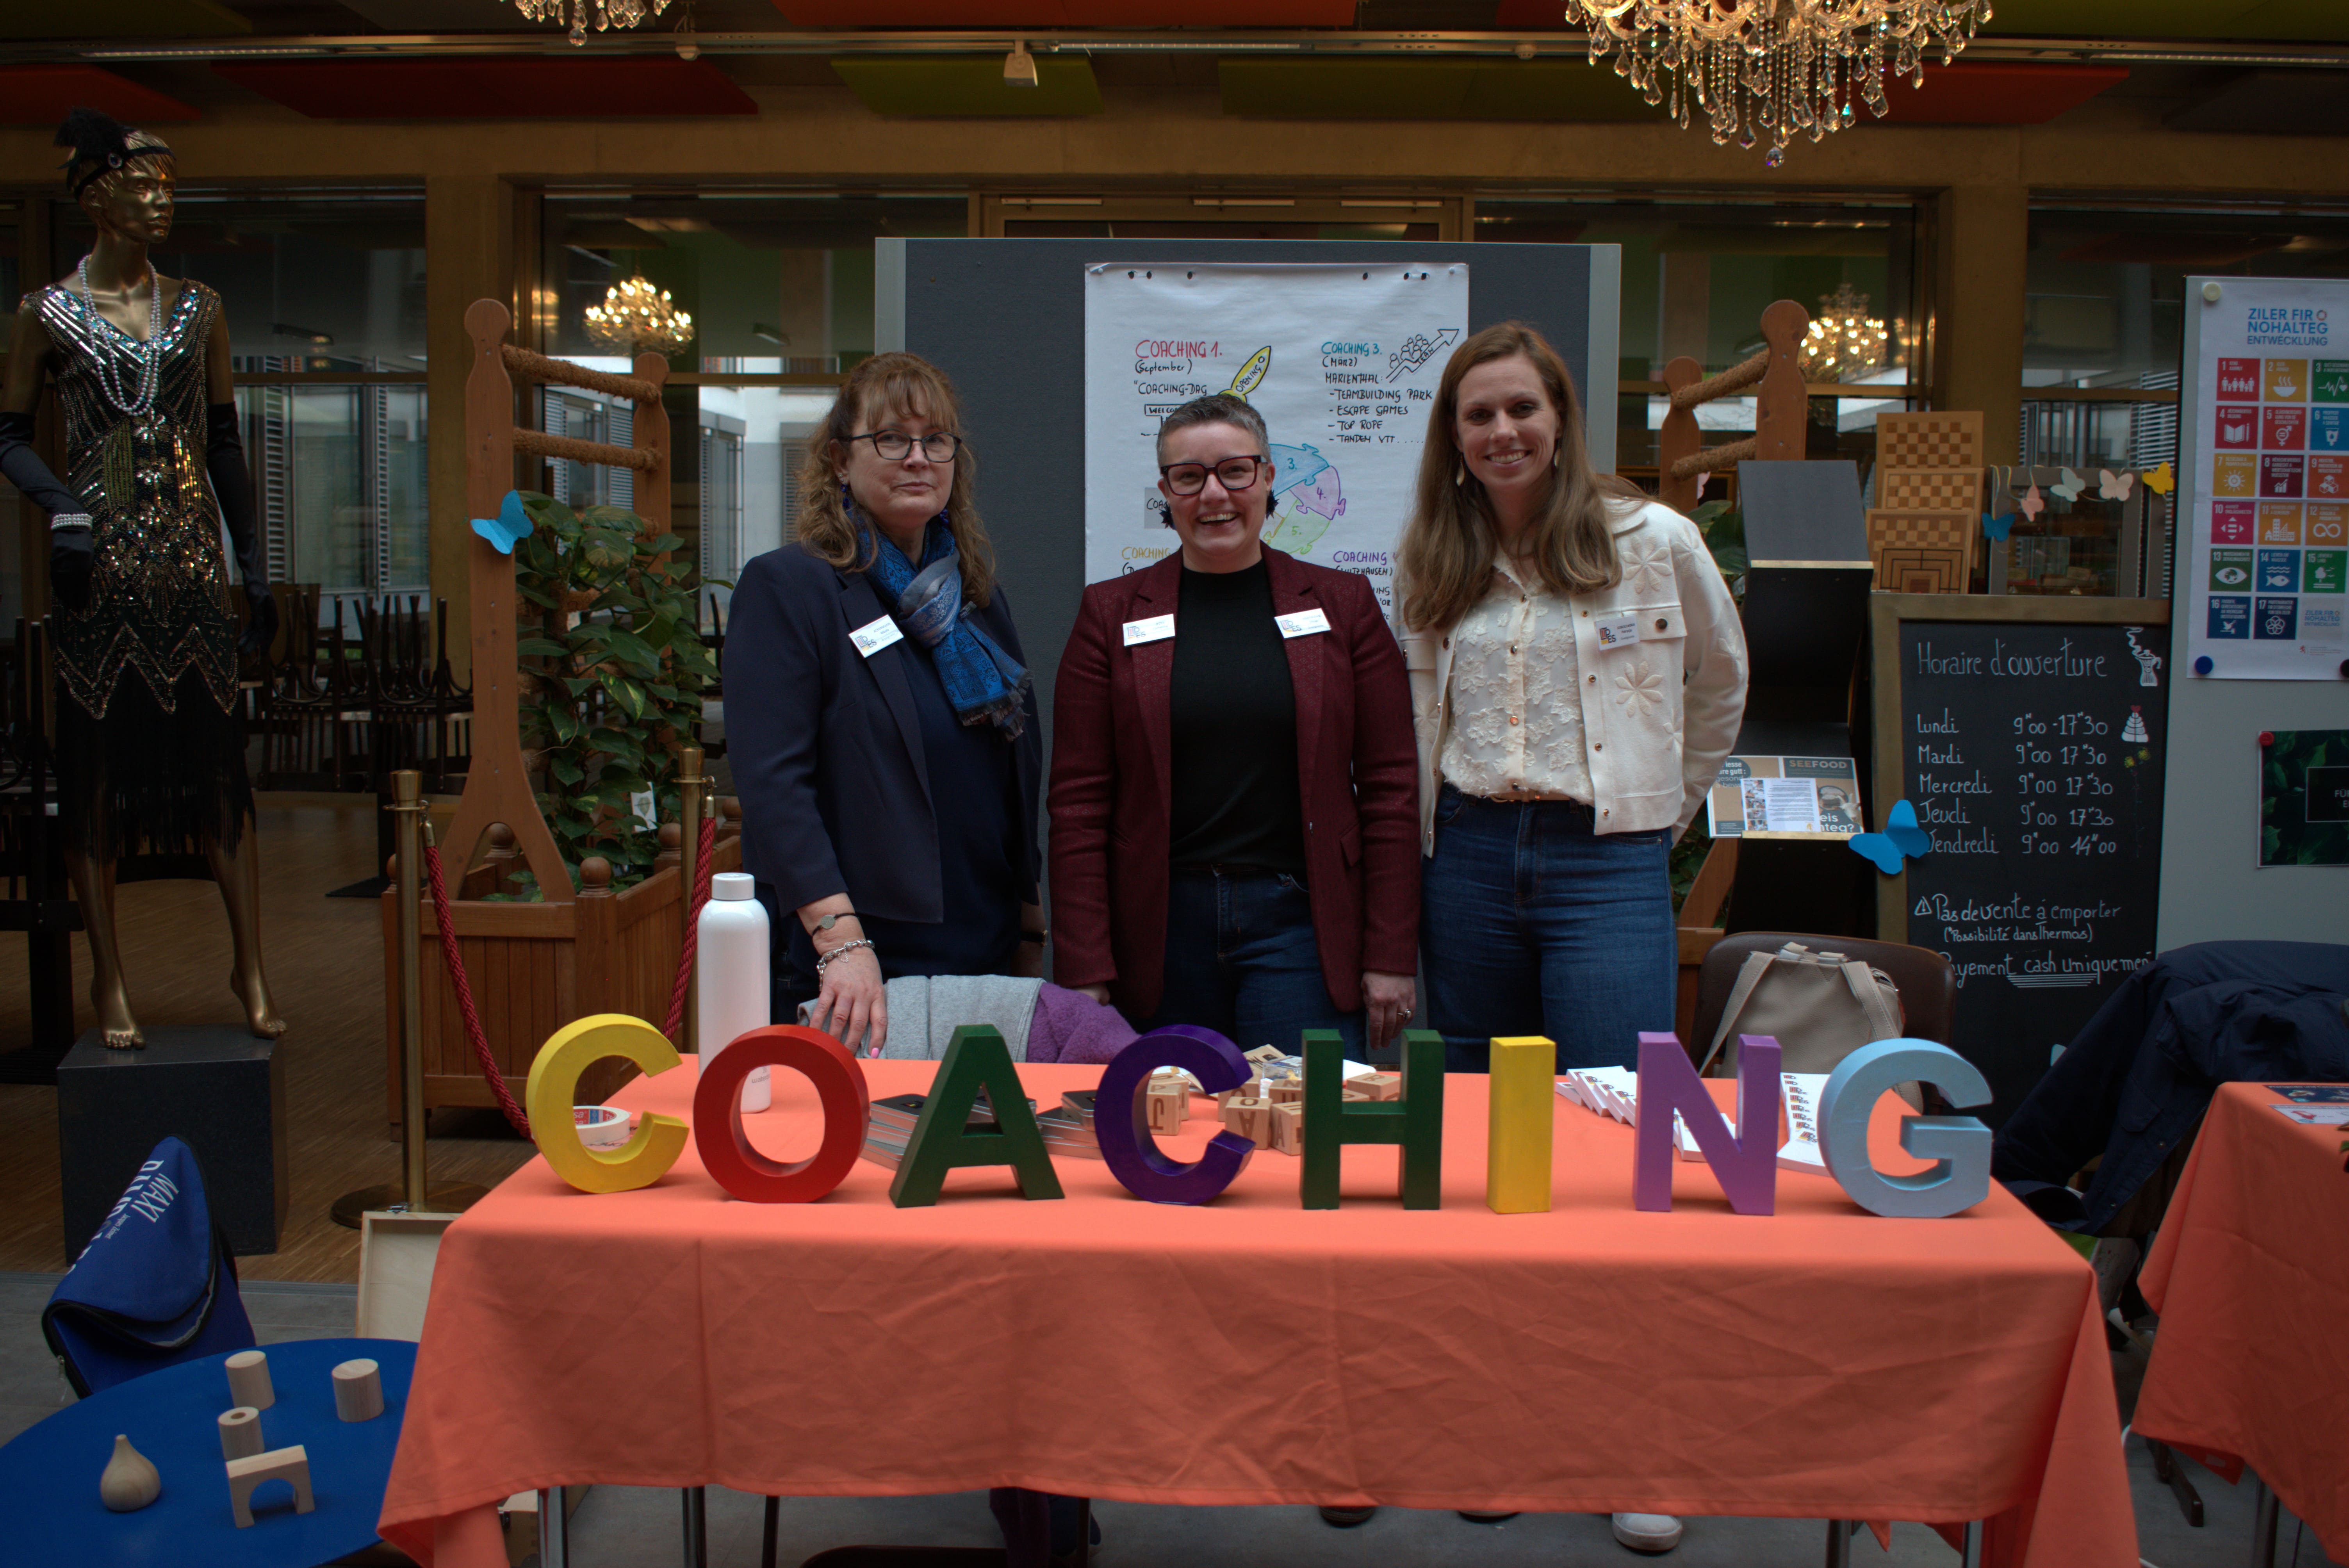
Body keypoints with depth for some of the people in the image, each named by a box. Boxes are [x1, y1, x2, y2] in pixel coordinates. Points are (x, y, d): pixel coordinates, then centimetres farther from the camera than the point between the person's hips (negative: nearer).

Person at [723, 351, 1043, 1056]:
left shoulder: (979, 594, 15)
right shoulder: (785, 588, -6)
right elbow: (772, 783, -15)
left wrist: (1029, 931, 15)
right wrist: (842, 940, -24)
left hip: (986, 961, 6)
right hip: (855, 975, -6)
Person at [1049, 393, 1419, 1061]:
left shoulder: (1341, 604, 6)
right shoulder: (1112, 613, 6)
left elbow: (1390, 787, 4)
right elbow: (1079, 802, 2)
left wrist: (1391, 956, -2)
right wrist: (1084, 973, -4)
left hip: (1300, 920, 0)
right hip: (1161, 927, 1)